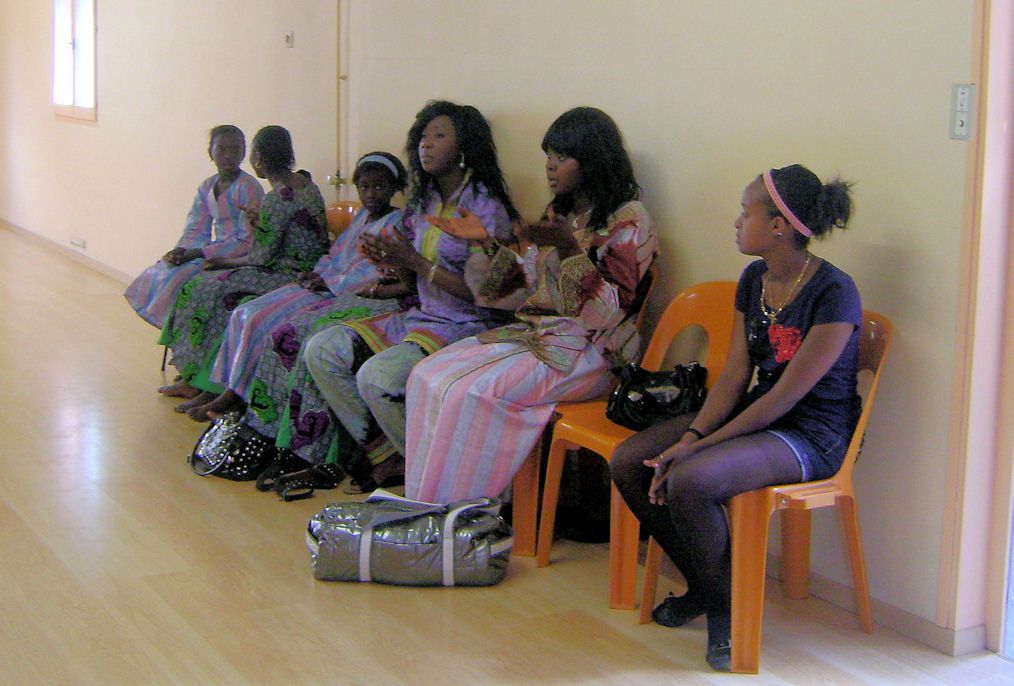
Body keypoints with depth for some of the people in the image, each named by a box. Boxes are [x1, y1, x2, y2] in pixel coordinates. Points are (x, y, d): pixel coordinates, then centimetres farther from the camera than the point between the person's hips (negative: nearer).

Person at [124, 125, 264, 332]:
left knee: (178, 278, -21)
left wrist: (197, 253, -17)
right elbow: (196, 230, 11)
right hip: (215, 251, 8)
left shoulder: (249, 188, -14)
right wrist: (180, 251, -12)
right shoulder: (207, 187, 11)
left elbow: (247, 242, -18)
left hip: (238, 259, -8)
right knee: (157, 274, -3)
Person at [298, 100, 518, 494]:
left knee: (377, 375, -31)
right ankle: (385, 453, -1)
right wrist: (392, 262, -4)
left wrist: (416, 261, -17)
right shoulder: (424, 203, 12)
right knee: (321, 351, -5)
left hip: (469, 326, -9)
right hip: (423, 317, 9)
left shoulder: (486, 208, -12)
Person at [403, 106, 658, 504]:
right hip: (535, 334, 8)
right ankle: (428, 506, -5)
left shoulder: (628, 221, -9)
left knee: (471, 393, -25)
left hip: (585, 350, -8)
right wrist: (487, 243, 5)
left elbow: (611, 310, -17)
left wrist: (570, 250, -27)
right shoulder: (560, 214, 15)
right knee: (429, 377, -7)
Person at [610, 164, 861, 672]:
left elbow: (786, 396, -21)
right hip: (757, 415, 8)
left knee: (690, 480, -32)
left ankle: (725, 606, -7)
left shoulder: (834, 294, -19)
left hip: (811, 436, -8)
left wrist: (701, 445, -20)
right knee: (628, 461, -7)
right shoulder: (755, 279, 6)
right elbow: (736, 374, 3)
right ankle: (702, 585, 10)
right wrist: (691, 436, -12)